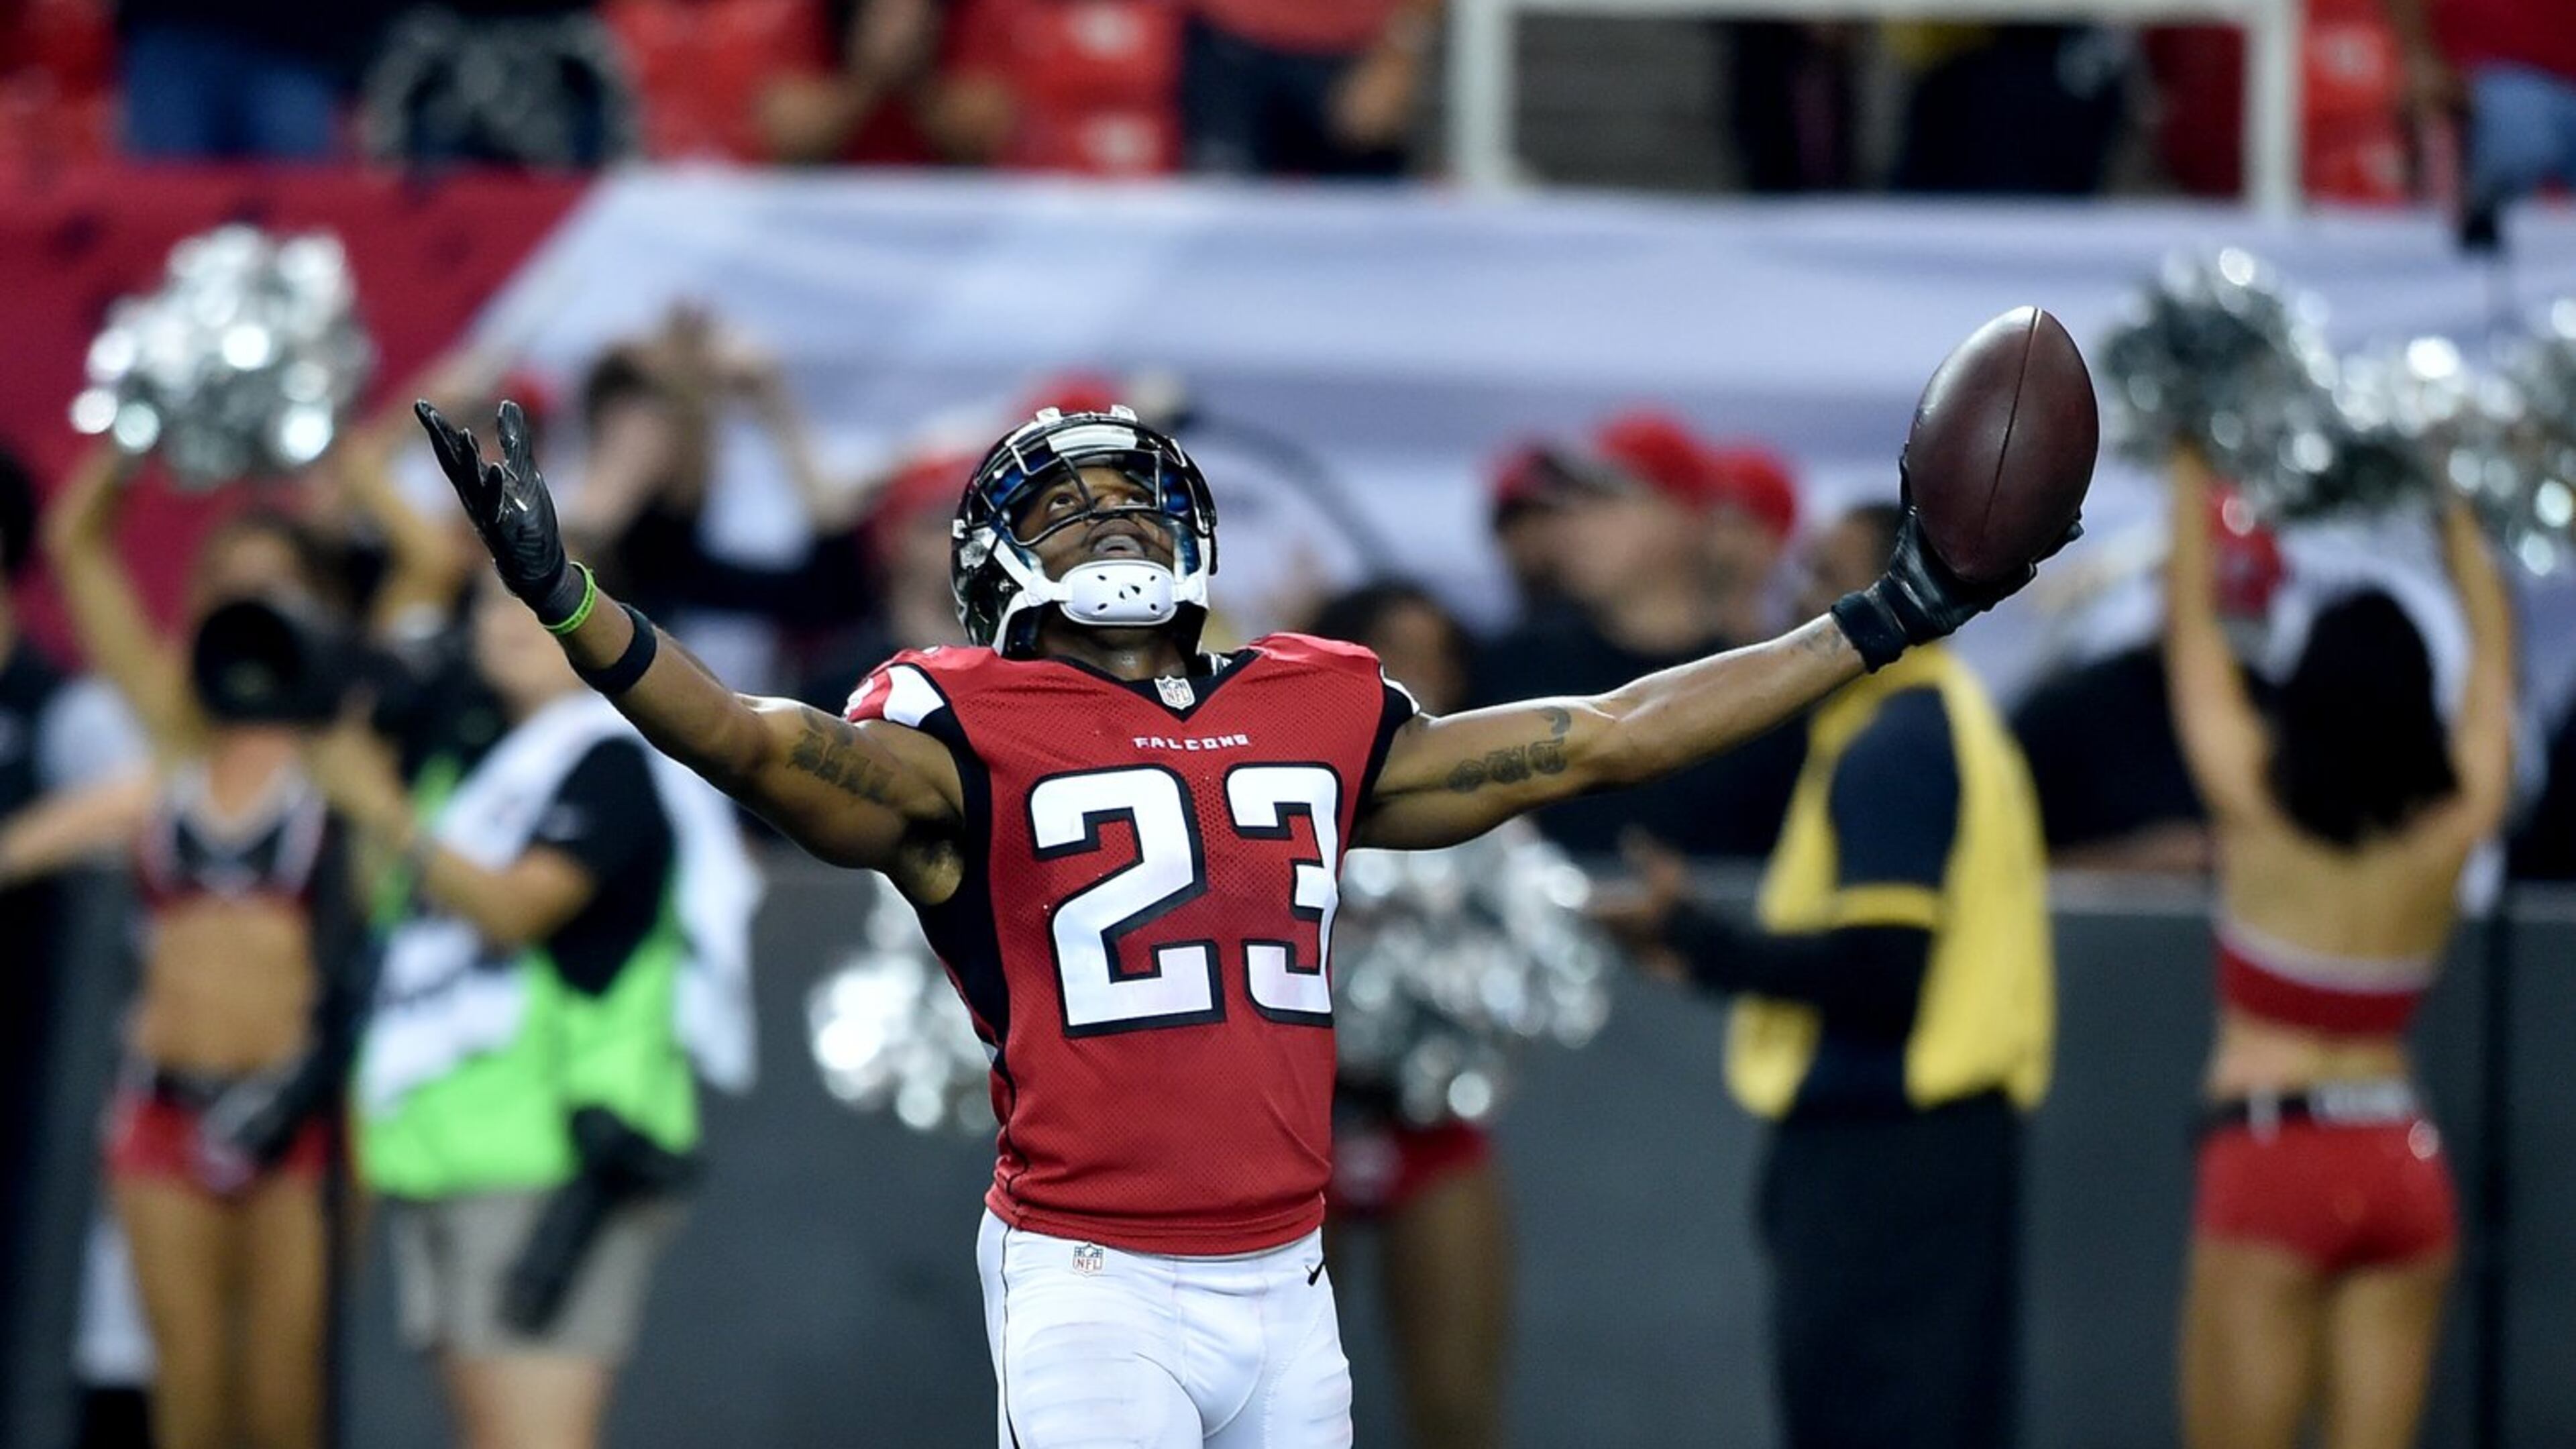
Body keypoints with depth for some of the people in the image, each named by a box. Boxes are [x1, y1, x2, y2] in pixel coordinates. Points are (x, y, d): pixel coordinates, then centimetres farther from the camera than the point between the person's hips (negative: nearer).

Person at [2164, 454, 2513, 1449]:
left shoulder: (2257, 807, -9)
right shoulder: (2452, 828, -1)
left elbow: (2191, 626, 4)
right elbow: (2493, 653, 16)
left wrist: (2193, 476, 17)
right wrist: (2456, 516, 28)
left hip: (2269, 1156, -4)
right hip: (2404, 1169, 4)